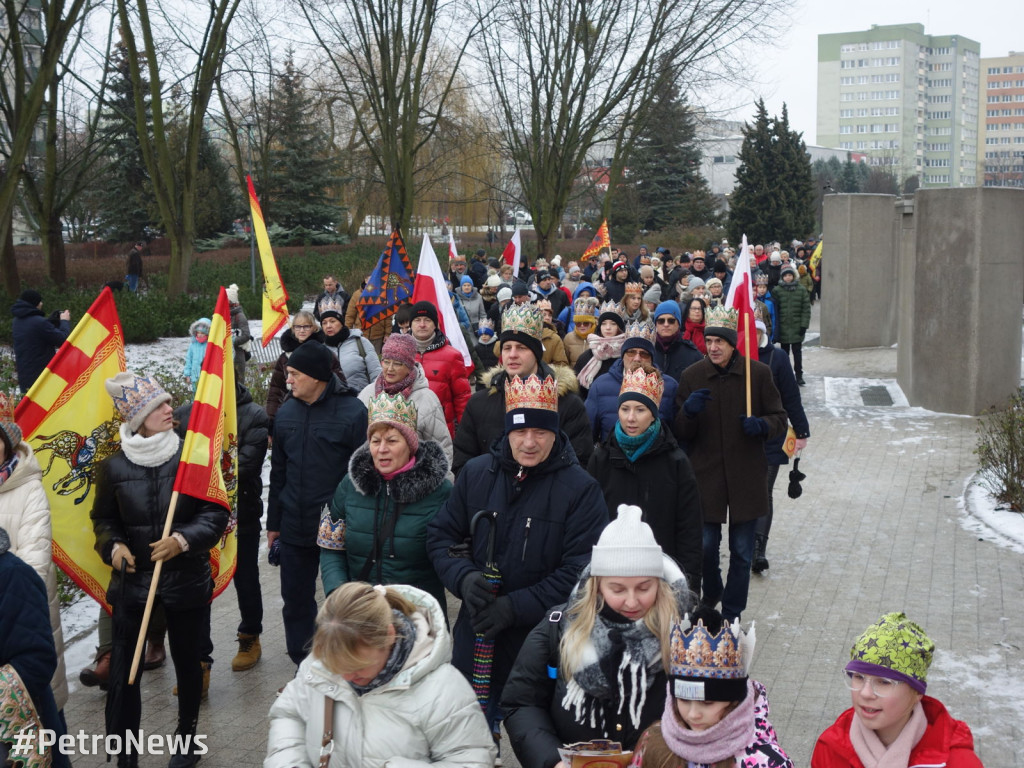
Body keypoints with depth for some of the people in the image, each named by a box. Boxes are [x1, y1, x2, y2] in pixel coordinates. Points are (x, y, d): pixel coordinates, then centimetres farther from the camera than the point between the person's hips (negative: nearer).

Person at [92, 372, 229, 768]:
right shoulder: (114, 467, -6)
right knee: (123, 671, -1)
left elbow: (216, 513, -5)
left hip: (187, 581, 0)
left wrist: (184, 540, -21)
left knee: (188, 662, 15)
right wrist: (113, 545, -11)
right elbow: (103, 518, 8)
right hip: (132, 582, 0)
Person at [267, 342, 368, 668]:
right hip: (294, 529, 5)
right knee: (295, 601, 14)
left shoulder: (352, 411, -12)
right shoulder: (286, 412, 6)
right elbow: (278, 471, 13)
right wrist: (273, 522, 14)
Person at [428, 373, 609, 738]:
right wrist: (464, 577, -13)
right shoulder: (476, 474, 2)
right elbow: (441, 535, 8)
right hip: (476, 639, 3)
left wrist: (514, 607, -20)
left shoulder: (580, 488, -10)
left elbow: (580, 571, -14)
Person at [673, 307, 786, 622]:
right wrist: (688, 411, -20)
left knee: (742, 552, 7)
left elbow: (779, 419, 5)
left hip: (746, 477, 0)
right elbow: (681, 433, 2)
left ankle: (732, 614, 23)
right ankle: (711, 595, 35)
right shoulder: (692, 376, 0)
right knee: (705, 546, 4)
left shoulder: (758, 373, -2)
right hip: (705, 475, 0)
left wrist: (761, 425, -18)